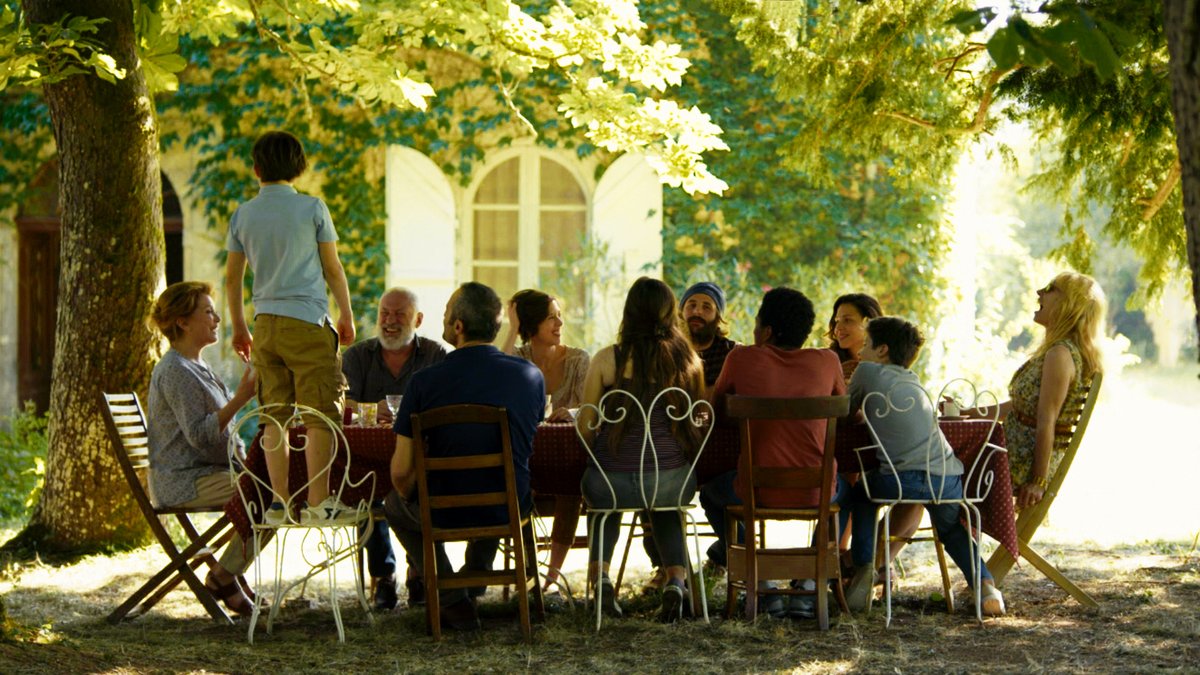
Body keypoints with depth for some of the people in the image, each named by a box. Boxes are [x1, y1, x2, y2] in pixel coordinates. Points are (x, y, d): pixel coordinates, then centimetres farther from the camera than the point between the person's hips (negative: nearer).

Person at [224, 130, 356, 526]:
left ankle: (279, 502, 7)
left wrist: (239, 327, 22)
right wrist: (347, 316, 12)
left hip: (266, 325, 5)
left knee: (274, 417, 7)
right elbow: (332, 268, 1)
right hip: (307, 322, -5)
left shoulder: (243, 215, 8)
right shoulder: (312, 209, -3)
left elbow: (232, 276, 11)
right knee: (321, 414, -4)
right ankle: (319, 504, -9)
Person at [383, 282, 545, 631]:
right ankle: (473, 582, 50)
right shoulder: (531, 375, -7)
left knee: (396, 504, 31)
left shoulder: (424, 382, -17)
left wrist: (410, 498, 9)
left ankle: (453, 601, 21)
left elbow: (401, 471, -14)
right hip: (510, 510, 3)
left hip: (444, 512, -3)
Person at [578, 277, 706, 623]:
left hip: (613, 481, -1)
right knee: (666, 509, 38)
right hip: (674, 483, 2)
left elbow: (585, 426, -2)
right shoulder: (688, 360, -1)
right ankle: (676, 579, 16)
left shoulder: (607, 359, -7)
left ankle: (600, 574, 22)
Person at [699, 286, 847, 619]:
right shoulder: (827, 362, 0)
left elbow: (716, 412, 12)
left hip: (757, 492, -1)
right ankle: (808, 589, 25)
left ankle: (766, 587, 23)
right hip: (815, 493, 2)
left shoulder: (743, 359, -4)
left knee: (711, 491, 33)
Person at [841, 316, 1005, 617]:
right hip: (948, 479, 5)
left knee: (862, 491, 28)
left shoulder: (869, 372, 8)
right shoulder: (913, 381, 24)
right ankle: (983, 582, 12)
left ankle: (863, 567, 14)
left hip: (902, 481, -5)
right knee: (950, 525, 34)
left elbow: (845, 413, 20)